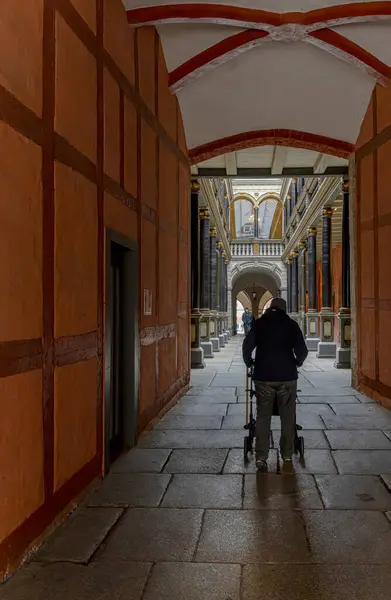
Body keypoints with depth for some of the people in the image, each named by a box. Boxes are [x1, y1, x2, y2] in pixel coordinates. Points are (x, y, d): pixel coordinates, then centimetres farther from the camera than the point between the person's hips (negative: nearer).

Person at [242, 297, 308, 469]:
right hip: (287, 376, 0)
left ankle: (261, 457, 2)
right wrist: (297, 362, 18)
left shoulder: (260, 323, 4)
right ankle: (287, 455, 14)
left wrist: (249, 362, 12)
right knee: (287, 417, 10)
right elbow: (302, 350, -1)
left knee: (263, 416, 4)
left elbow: (247, 345, -4)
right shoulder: (291, 324, 4)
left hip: (263, 376, 0)